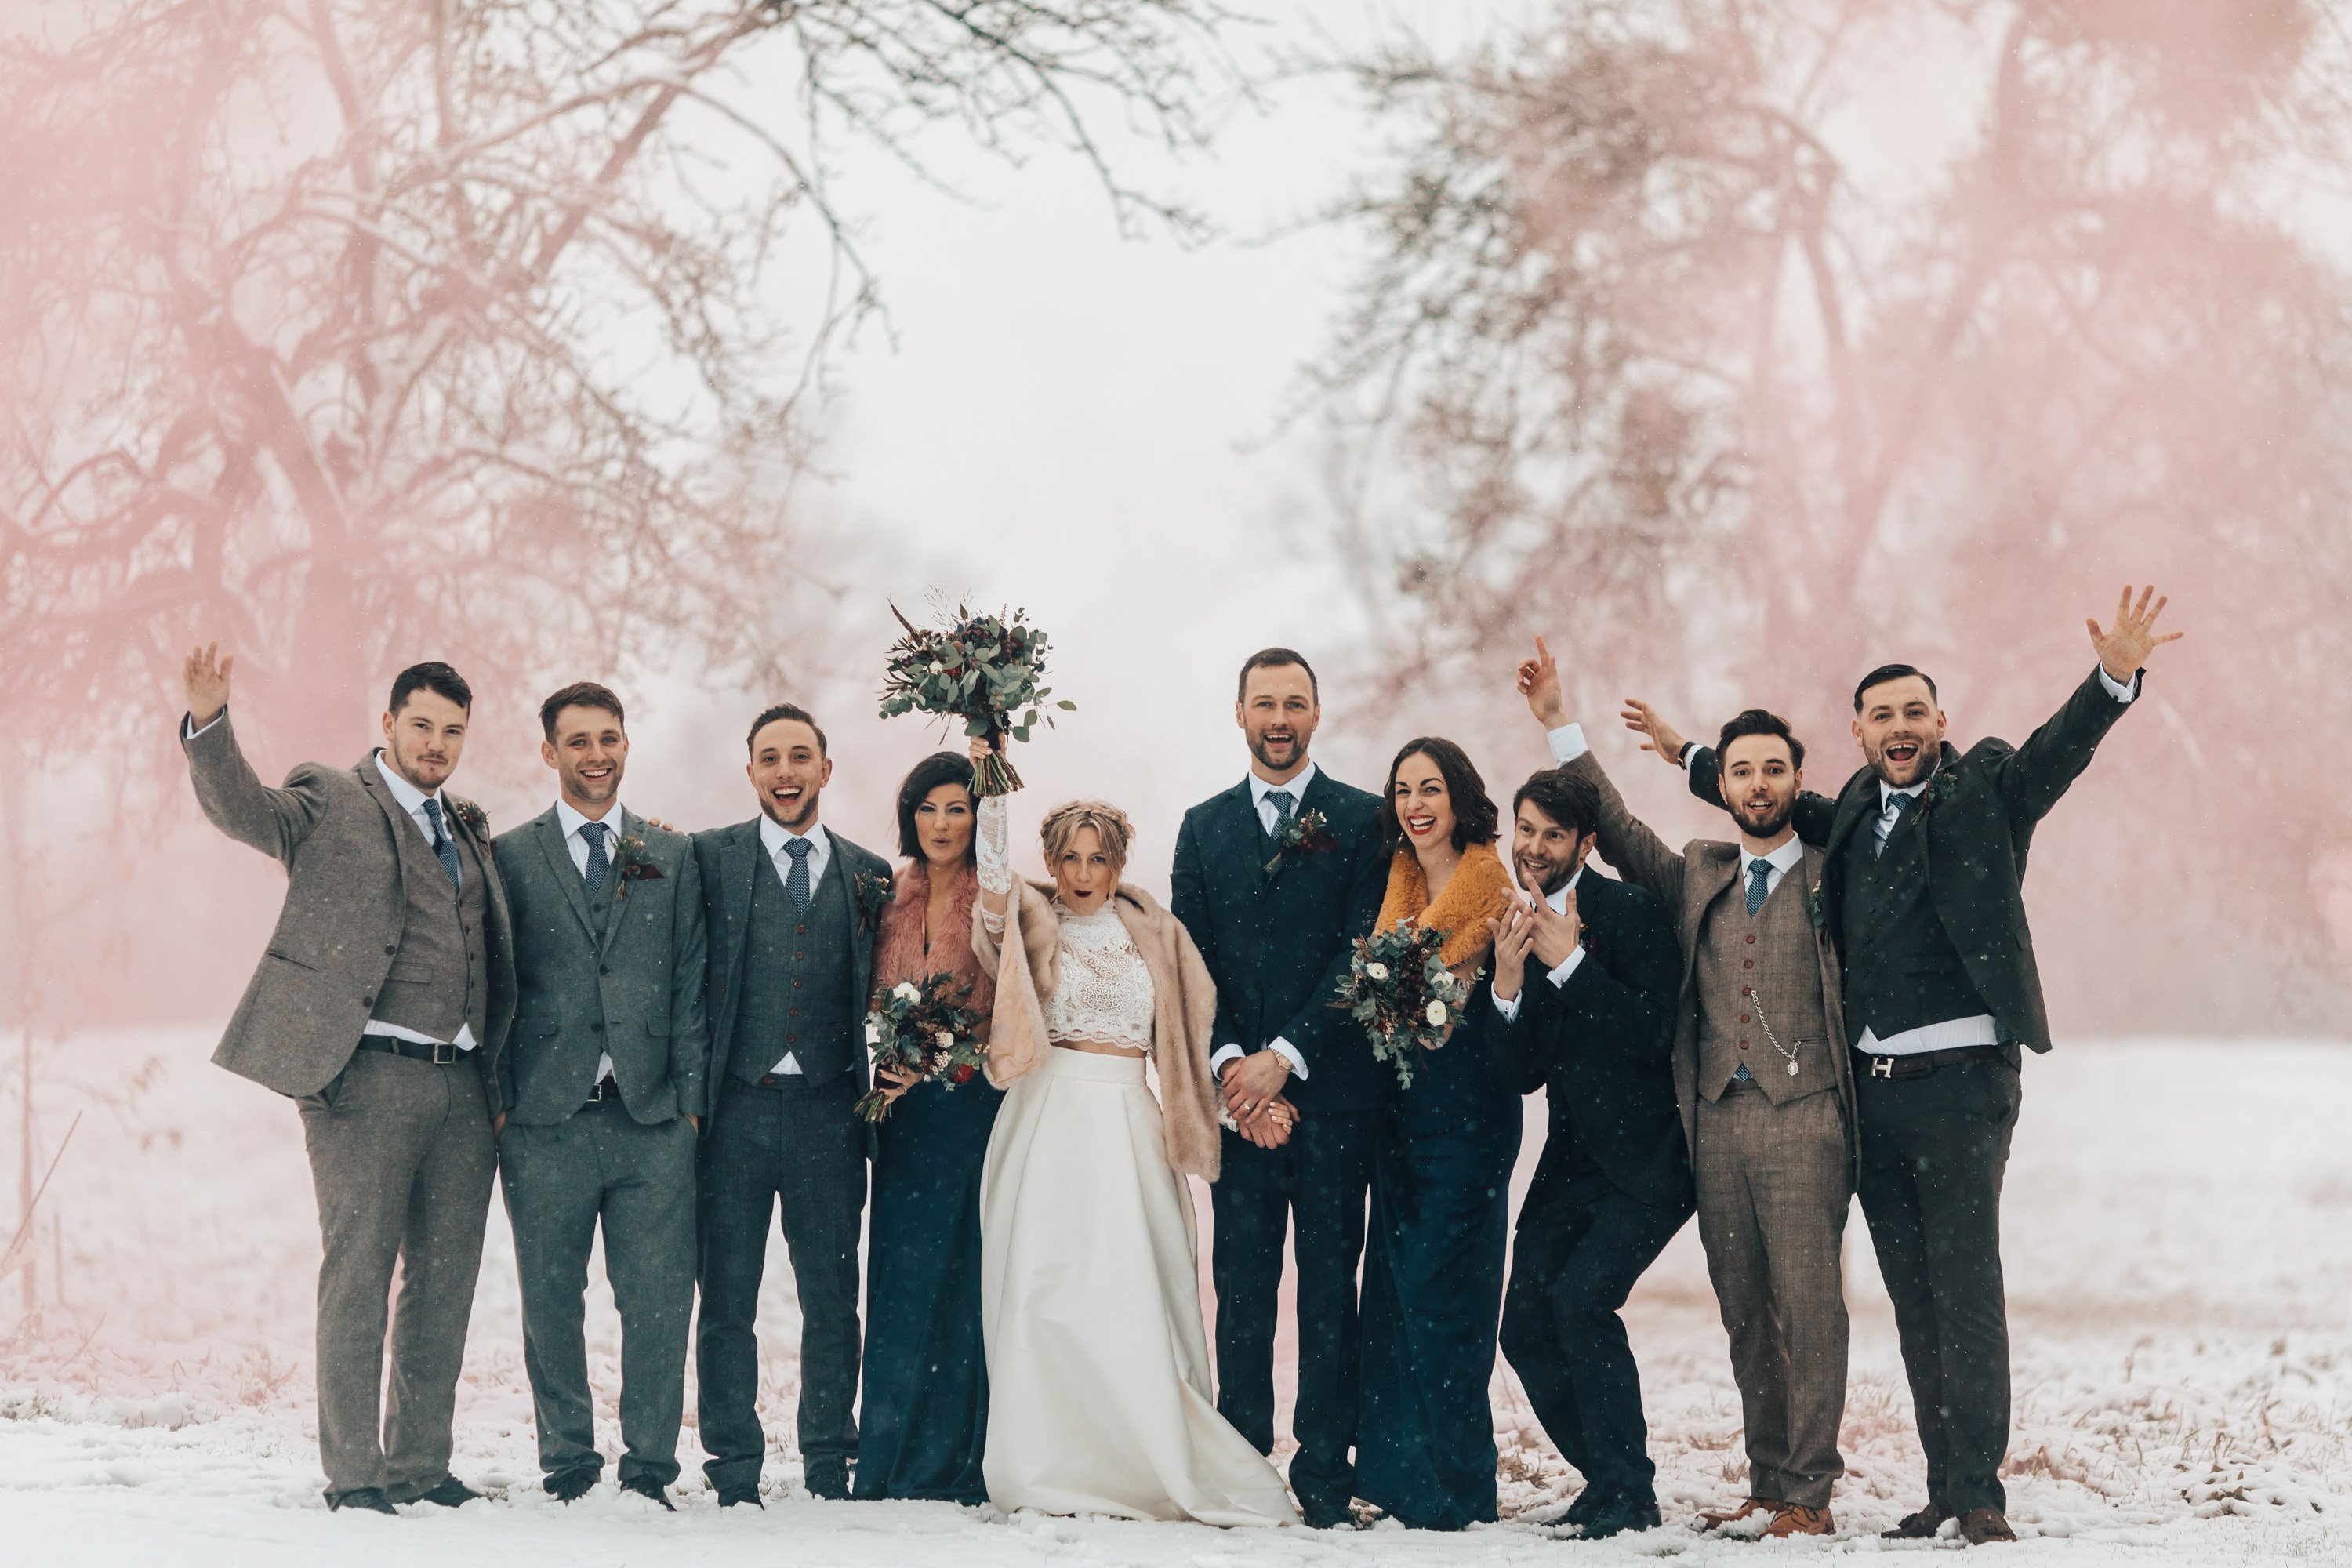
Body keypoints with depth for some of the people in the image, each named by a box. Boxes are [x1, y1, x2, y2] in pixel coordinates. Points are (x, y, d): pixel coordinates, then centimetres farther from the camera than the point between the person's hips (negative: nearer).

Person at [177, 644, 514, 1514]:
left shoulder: (470, 831, 20)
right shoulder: (329, 802, 2)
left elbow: (491, 964, 26)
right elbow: (240, 807, -16)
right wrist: (208, 724, -32)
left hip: (462, 1085, 6)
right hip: (368, 1076, -6)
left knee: (444, 1280, 8)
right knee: (358, 1274, -4)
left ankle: (420, 1465, 16)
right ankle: (353, 1474, 2)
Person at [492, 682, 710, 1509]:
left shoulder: (673, 856, 12)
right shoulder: (510, 857, 7)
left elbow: (690, 984, 10)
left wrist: (689, 1098, 3)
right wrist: (500, 1099, 0)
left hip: (653, 1120, 1)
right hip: (546, 1121, -1)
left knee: (660, 1301, -2)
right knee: (551, 1301, 4)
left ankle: (649, 1469, 8)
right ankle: (568, 1465, 15)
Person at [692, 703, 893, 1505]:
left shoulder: (870, 876, 11)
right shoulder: (710, 858, 4)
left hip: (828, 1110, 2)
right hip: (736, 1106, -2)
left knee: (833, 1301, 5)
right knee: (727, 1300, 2)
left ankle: (830, 1470, 15)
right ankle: (734, 1476, 10)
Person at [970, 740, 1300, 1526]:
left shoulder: (1153, 934, 14)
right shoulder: (1031, 923, 7)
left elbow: (1192, 1039, 16)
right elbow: (994, 886, -15)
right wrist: (993, 792, -23)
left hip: (1128, 1129, 2)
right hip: (1048, 1126, -2)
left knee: (1130, 1295, -4)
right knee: (1044, 1290, -7)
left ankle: (1147, 1468, 2)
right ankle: (1050, 1469, -4)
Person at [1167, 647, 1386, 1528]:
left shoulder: (1364, 821, 4)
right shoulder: (1204, 827, 13)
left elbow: (1363, 953, -3)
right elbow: (1191, 961, 8)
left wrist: (1284, 1057, -10)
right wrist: (1228, 1062, -7)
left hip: (1332, 1086, -2)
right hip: (1238, 1088, 2)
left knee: (1330, 1283, 0)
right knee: (1242, 1283, 3)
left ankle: (1325, 1477, 3)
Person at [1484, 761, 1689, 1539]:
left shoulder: (1630, 911, -12)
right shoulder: (1517, 927, 6)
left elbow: (1654, 1030, -21)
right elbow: (1522, 1074, 3)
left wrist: (1569, 962, -25)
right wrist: (1509, 983, -14)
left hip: (1643, 1161, -7)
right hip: (1570, 1164, 7)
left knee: (1582, 1297, -22)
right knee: (1526, 1329, 2)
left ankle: (1628, 1492, -10)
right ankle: (1605, 1477, 22)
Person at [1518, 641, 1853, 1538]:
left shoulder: (1834, 875, 7)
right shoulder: (1697, 875, 19)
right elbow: (1618, 832, 22)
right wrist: (1558, 725, 19)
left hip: (1803, 1115, -4)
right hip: (1717, 1121, 4)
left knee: (1809, 1304, -8)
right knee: (1746, 1314, 6)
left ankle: (1810, 1493, -5)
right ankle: (1767, 1484, 12)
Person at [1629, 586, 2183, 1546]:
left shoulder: (1986, 792, 0)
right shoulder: (1858, 809, 15)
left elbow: (2061, 747, -17)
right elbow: (1789, 805, 34)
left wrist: (2115, 678, -35)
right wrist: (1690, 759, 42)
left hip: (1959, 1077, -6)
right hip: (1872, 1083, 6)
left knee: (1966, 1290, -9)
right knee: (1912, 1300, 8)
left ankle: (1980, 1493, -5)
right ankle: (1943, 1490, 13)